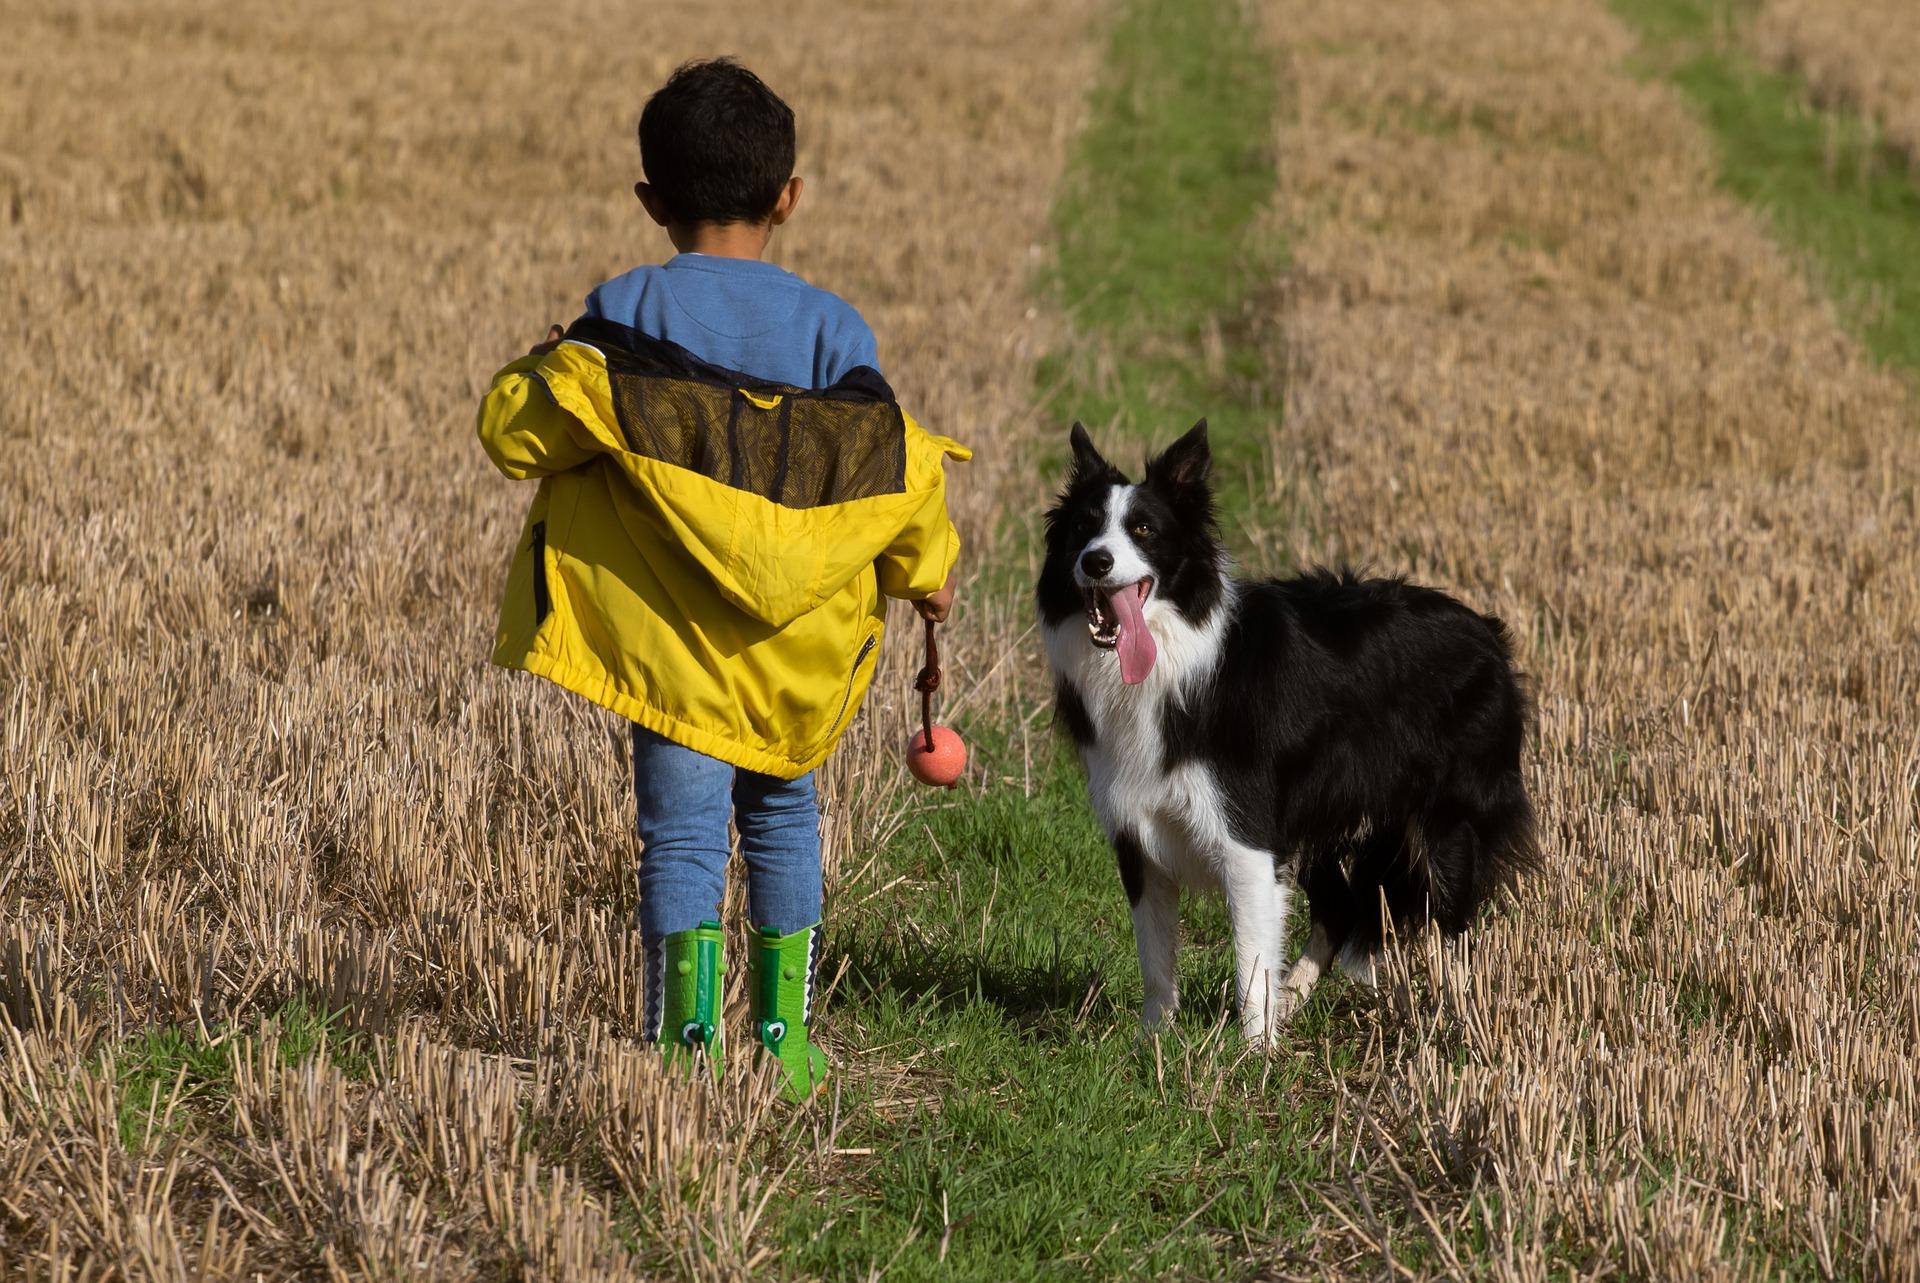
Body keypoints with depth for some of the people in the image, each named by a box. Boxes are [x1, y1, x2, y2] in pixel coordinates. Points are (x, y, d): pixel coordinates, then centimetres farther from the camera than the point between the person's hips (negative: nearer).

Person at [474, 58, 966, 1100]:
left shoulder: (623, 313, -6)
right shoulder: (829, 327, -3)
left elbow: (517, 434, -7)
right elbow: (889, 470, -2)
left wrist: (538, 370, 15)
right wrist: (923, 571, 15)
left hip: (669, 635, -2)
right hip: (793, 644, 2)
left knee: (683, 832, 1)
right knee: (781, 817, 18)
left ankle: (688, 1042, -6)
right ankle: (784, 1035, 17)